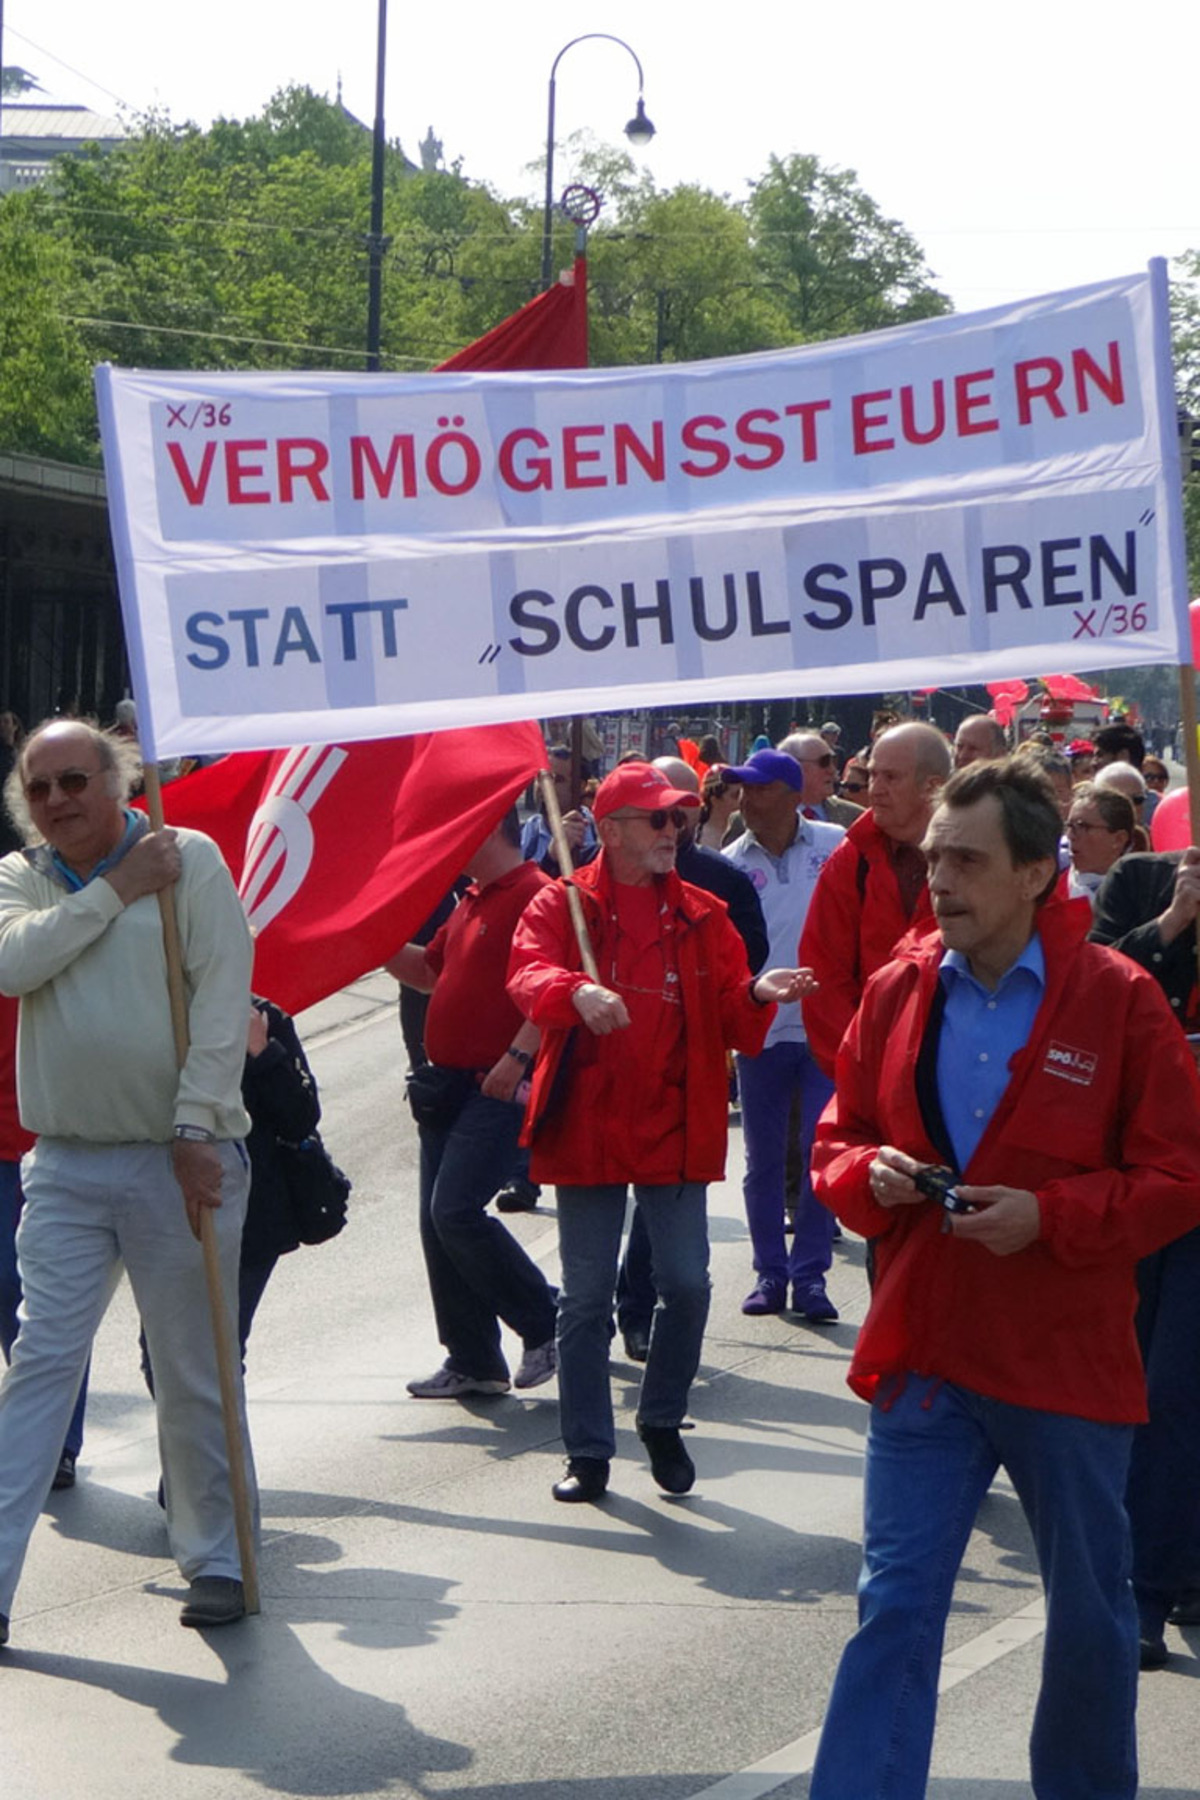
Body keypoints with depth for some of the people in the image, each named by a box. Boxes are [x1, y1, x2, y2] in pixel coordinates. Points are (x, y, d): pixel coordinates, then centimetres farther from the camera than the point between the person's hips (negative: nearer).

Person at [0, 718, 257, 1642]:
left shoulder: (191, 860, -2)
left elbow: (223, 1001, -8)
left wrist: (198, 1127, -15)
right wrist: (117, 889, -11)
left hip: (179, 1158, -2)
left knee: (196, 1373, 6)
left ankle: (216, 1558, 20)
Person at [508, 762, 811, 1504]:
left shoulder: (702, 915, 7)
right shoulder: (563, 905, -2)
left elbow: (731, 1024, 3)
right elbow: (527, 974, -20)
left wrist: (755, 995, -20)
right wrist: (576, 990, -42)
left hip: (676, 1127, 2)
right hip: (588, 1127, -2)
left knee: (688, 1284, 0)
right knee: (587, 1296, 4)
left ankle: (663, 1421, 22)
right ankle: (589, 1451, 14)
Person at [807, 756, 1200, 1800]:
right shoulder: (899, 991, 3)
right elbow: (839, 1140, 13)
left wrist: (1049, 1216, -19)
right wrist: (869, 1174, -10)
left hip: (1068, 1362, -2)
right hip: (924, 1353, 2)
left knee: (1091, 1613, 13)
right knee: (895, 1606, -1)